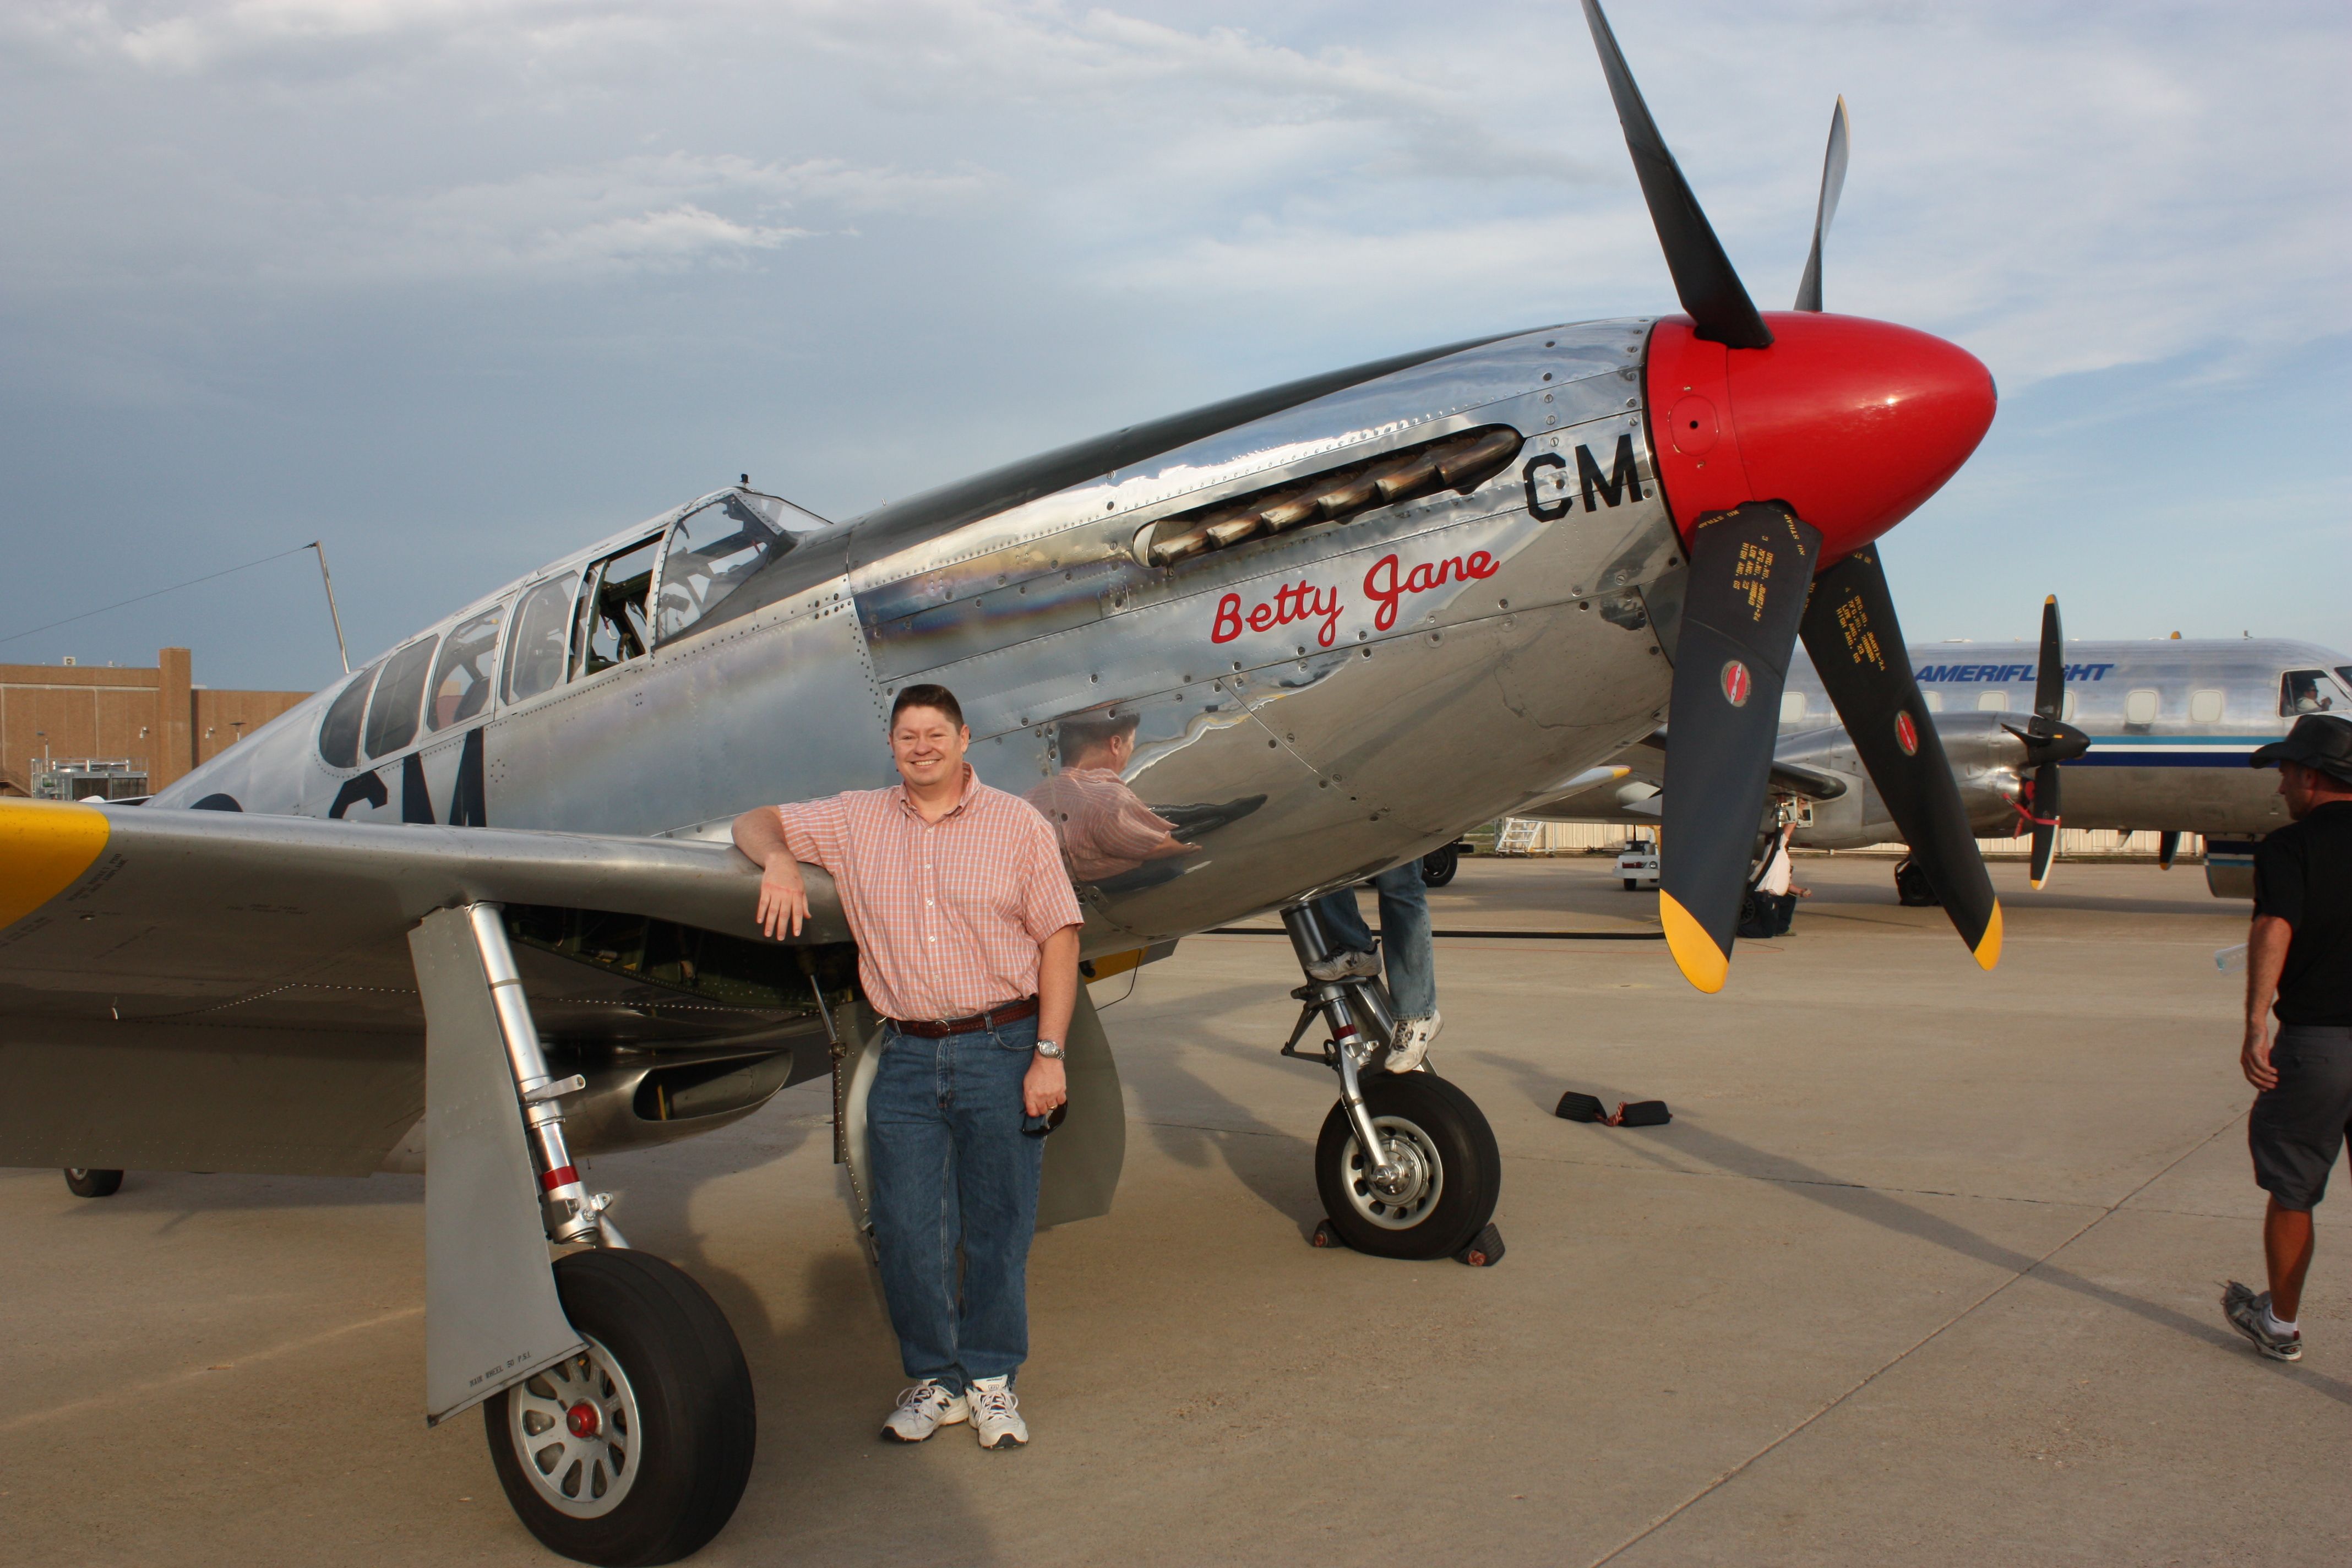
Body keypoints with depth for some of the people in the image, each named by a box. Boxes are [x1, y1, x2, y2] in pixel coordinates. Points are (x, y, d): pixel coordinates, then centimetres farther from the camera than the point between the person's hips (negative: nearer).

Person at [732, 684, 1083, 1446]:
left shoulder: (1017, 824, 1)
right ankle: (933, 1379, 21)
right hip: (907, 1057, 2)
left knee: (999, 1225, 4)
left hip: (1002, 1048, -2)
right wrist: (778, 860, -10)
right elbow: (755, 824, 16)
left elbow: (1059, 939, -1)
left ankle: (990, 1379, 20)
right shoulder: (855, 822, 8)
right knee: (907, 1231, 4)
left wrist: (1049, 1054, -8)